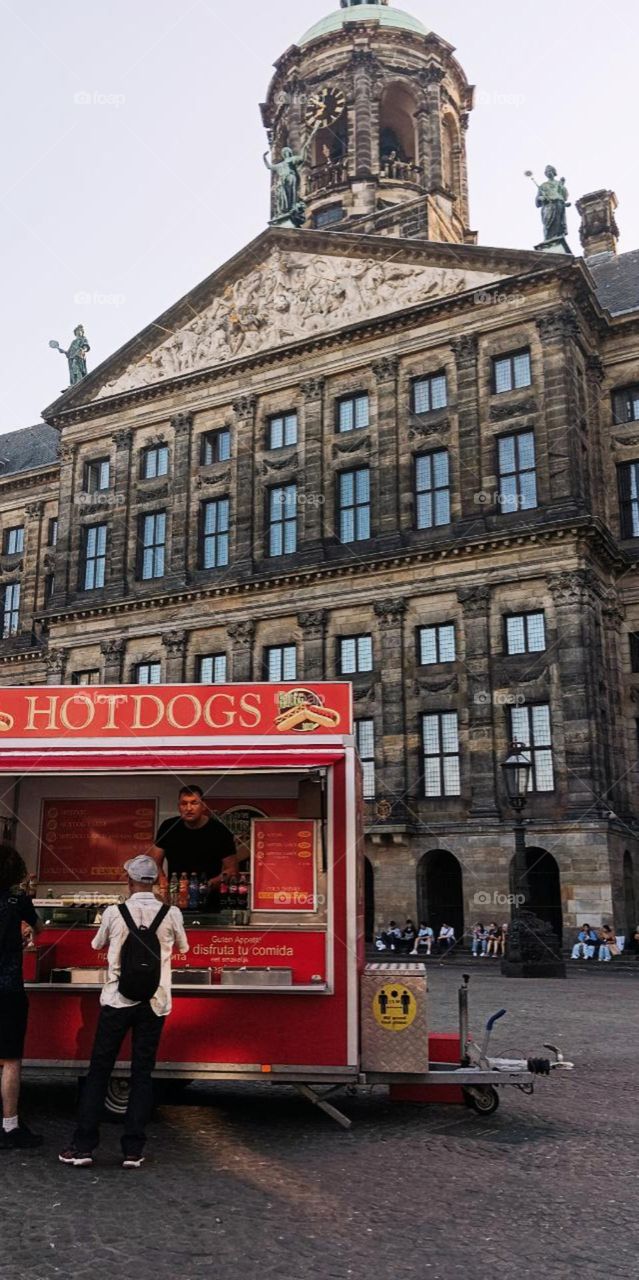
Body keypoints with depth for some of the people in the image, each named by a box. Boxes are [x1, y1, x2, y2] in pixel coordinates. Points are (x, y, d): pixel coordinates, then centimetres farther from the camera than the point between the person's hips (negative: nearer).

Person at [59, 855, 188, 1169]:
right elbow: (183, 947, 16)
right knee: (142, 1074, 8)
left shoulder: (114, 912, -6)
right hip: (154, 1003, 1)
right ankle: (133, 1150, 10)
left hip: (117, 1001, -1)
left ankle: (83, 1146, 10)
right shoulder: (171, 914, -4)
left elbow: (97, 944, 14)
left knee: (99, 1071, 8)